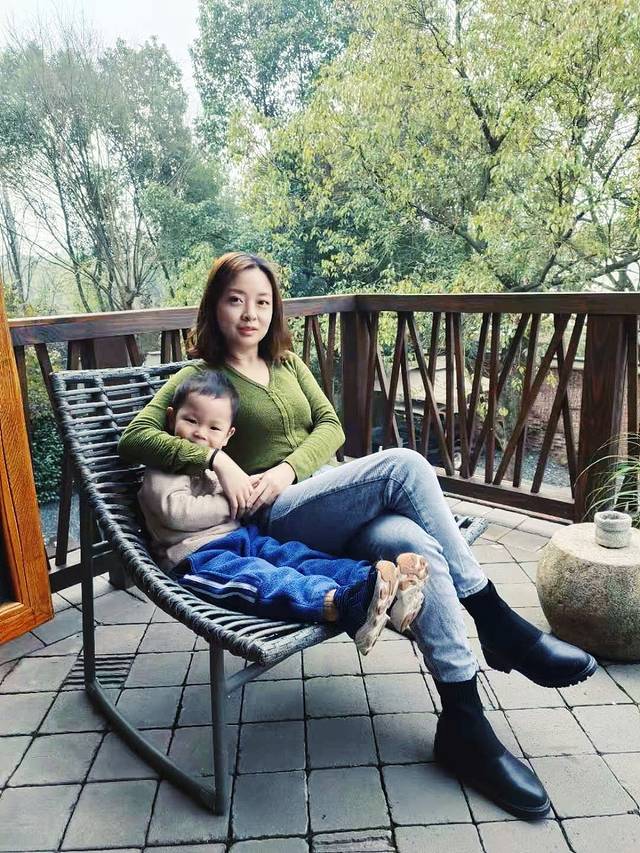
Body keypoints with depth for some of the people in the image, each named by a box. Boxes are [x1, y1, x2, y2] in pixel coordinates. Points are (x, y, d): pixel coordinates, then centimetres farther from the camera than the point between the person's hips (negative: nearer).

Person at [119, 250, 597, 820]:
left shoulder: (288, 362, 22)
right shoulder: (200, 378, 6)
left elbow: (331, 426, 11)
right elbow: (135, 436, -6)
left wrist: (289, 467, -9)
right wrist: (217, 459, -19)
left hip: (338, 513, 5)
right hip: (278, 519, -5)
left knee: (414, 544, -29)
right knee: (404, 465, -29)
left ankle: (464, 723, -19)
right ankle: (498, 624, -20)